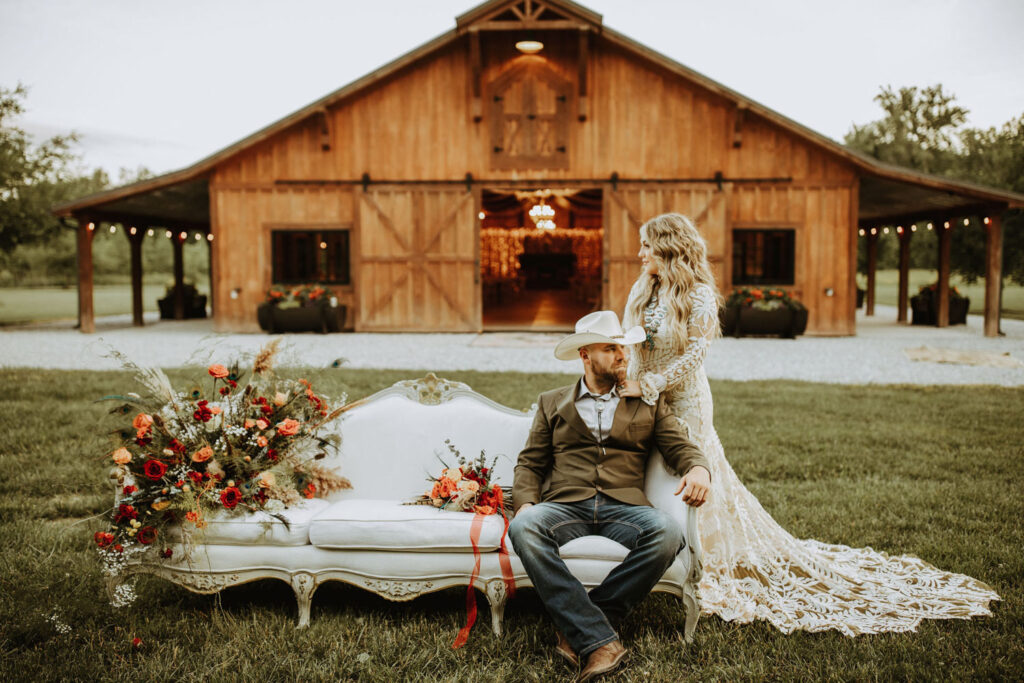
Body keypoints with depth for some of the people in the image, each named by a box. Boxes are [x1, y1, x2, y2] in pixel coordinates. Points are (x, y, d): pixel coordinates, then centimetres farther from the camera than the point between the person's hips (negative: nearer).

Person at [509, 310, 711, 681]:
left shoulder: (648, 404, 22)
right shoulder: (552, 403, 22)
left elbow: (682, 448, 11)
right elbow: (530, 462, 15)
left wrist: (698, 470, -14)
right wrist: (525, 502, -6)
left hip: (623, 506, 1)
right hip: (565, 506, 0)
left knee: (668, 532, -33)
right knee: (523, 528, -34)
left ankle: (581, 628, -21)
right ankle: (599, 640, -33)